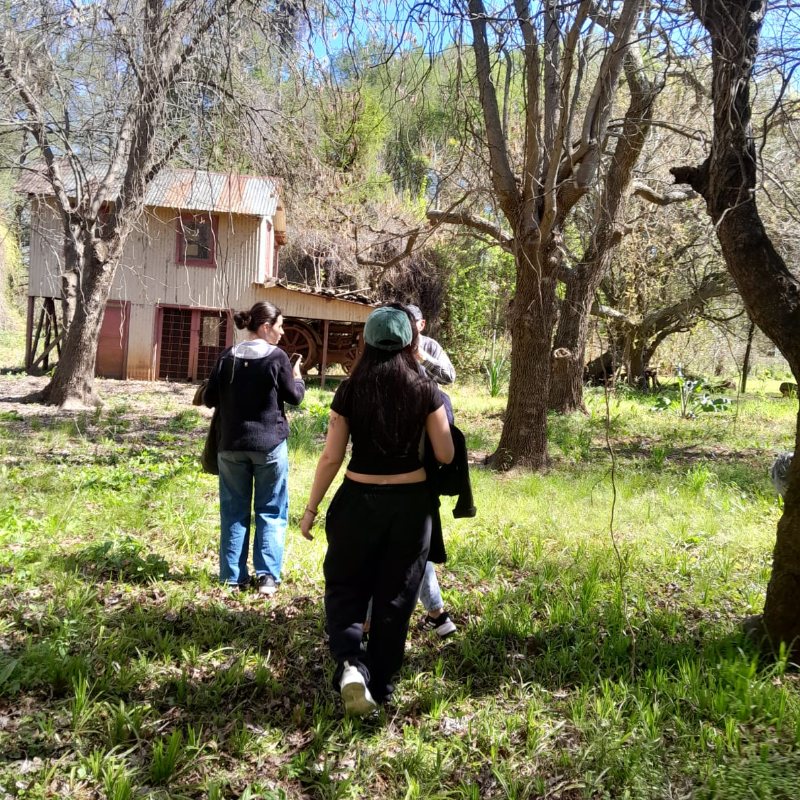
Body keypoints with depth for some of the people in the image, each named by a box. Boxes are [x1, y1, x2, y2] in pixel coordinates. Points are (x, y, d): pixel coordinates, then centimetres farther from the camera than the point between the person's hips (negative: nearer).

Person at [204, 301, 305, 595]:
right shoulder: (277, 357, -9)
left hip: (231, 445, 3)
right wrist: (298, 378, 18)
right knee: (270, 511, 8)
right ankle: (267, 575, 3)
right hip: (270, 445, -3)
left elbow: (209, 399, 3)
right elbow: (294, 397, -1)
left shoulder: (228, 357, 0)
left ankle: (233, 576, 14)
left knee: (234, 511, 11)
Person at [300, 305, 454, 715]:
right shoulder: (426, 391, -6)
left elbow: (331, 457, -4)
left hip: (358, 500, 0)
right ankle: (378, 686, 25)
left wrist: (311, 508, 7)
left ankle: (350, 663, -4)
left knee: (345, 587, 18)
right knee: (395, 596, 14)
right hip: (410, 502, 1)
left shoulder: (349, 391, -6)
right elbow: (445, 455, -2)